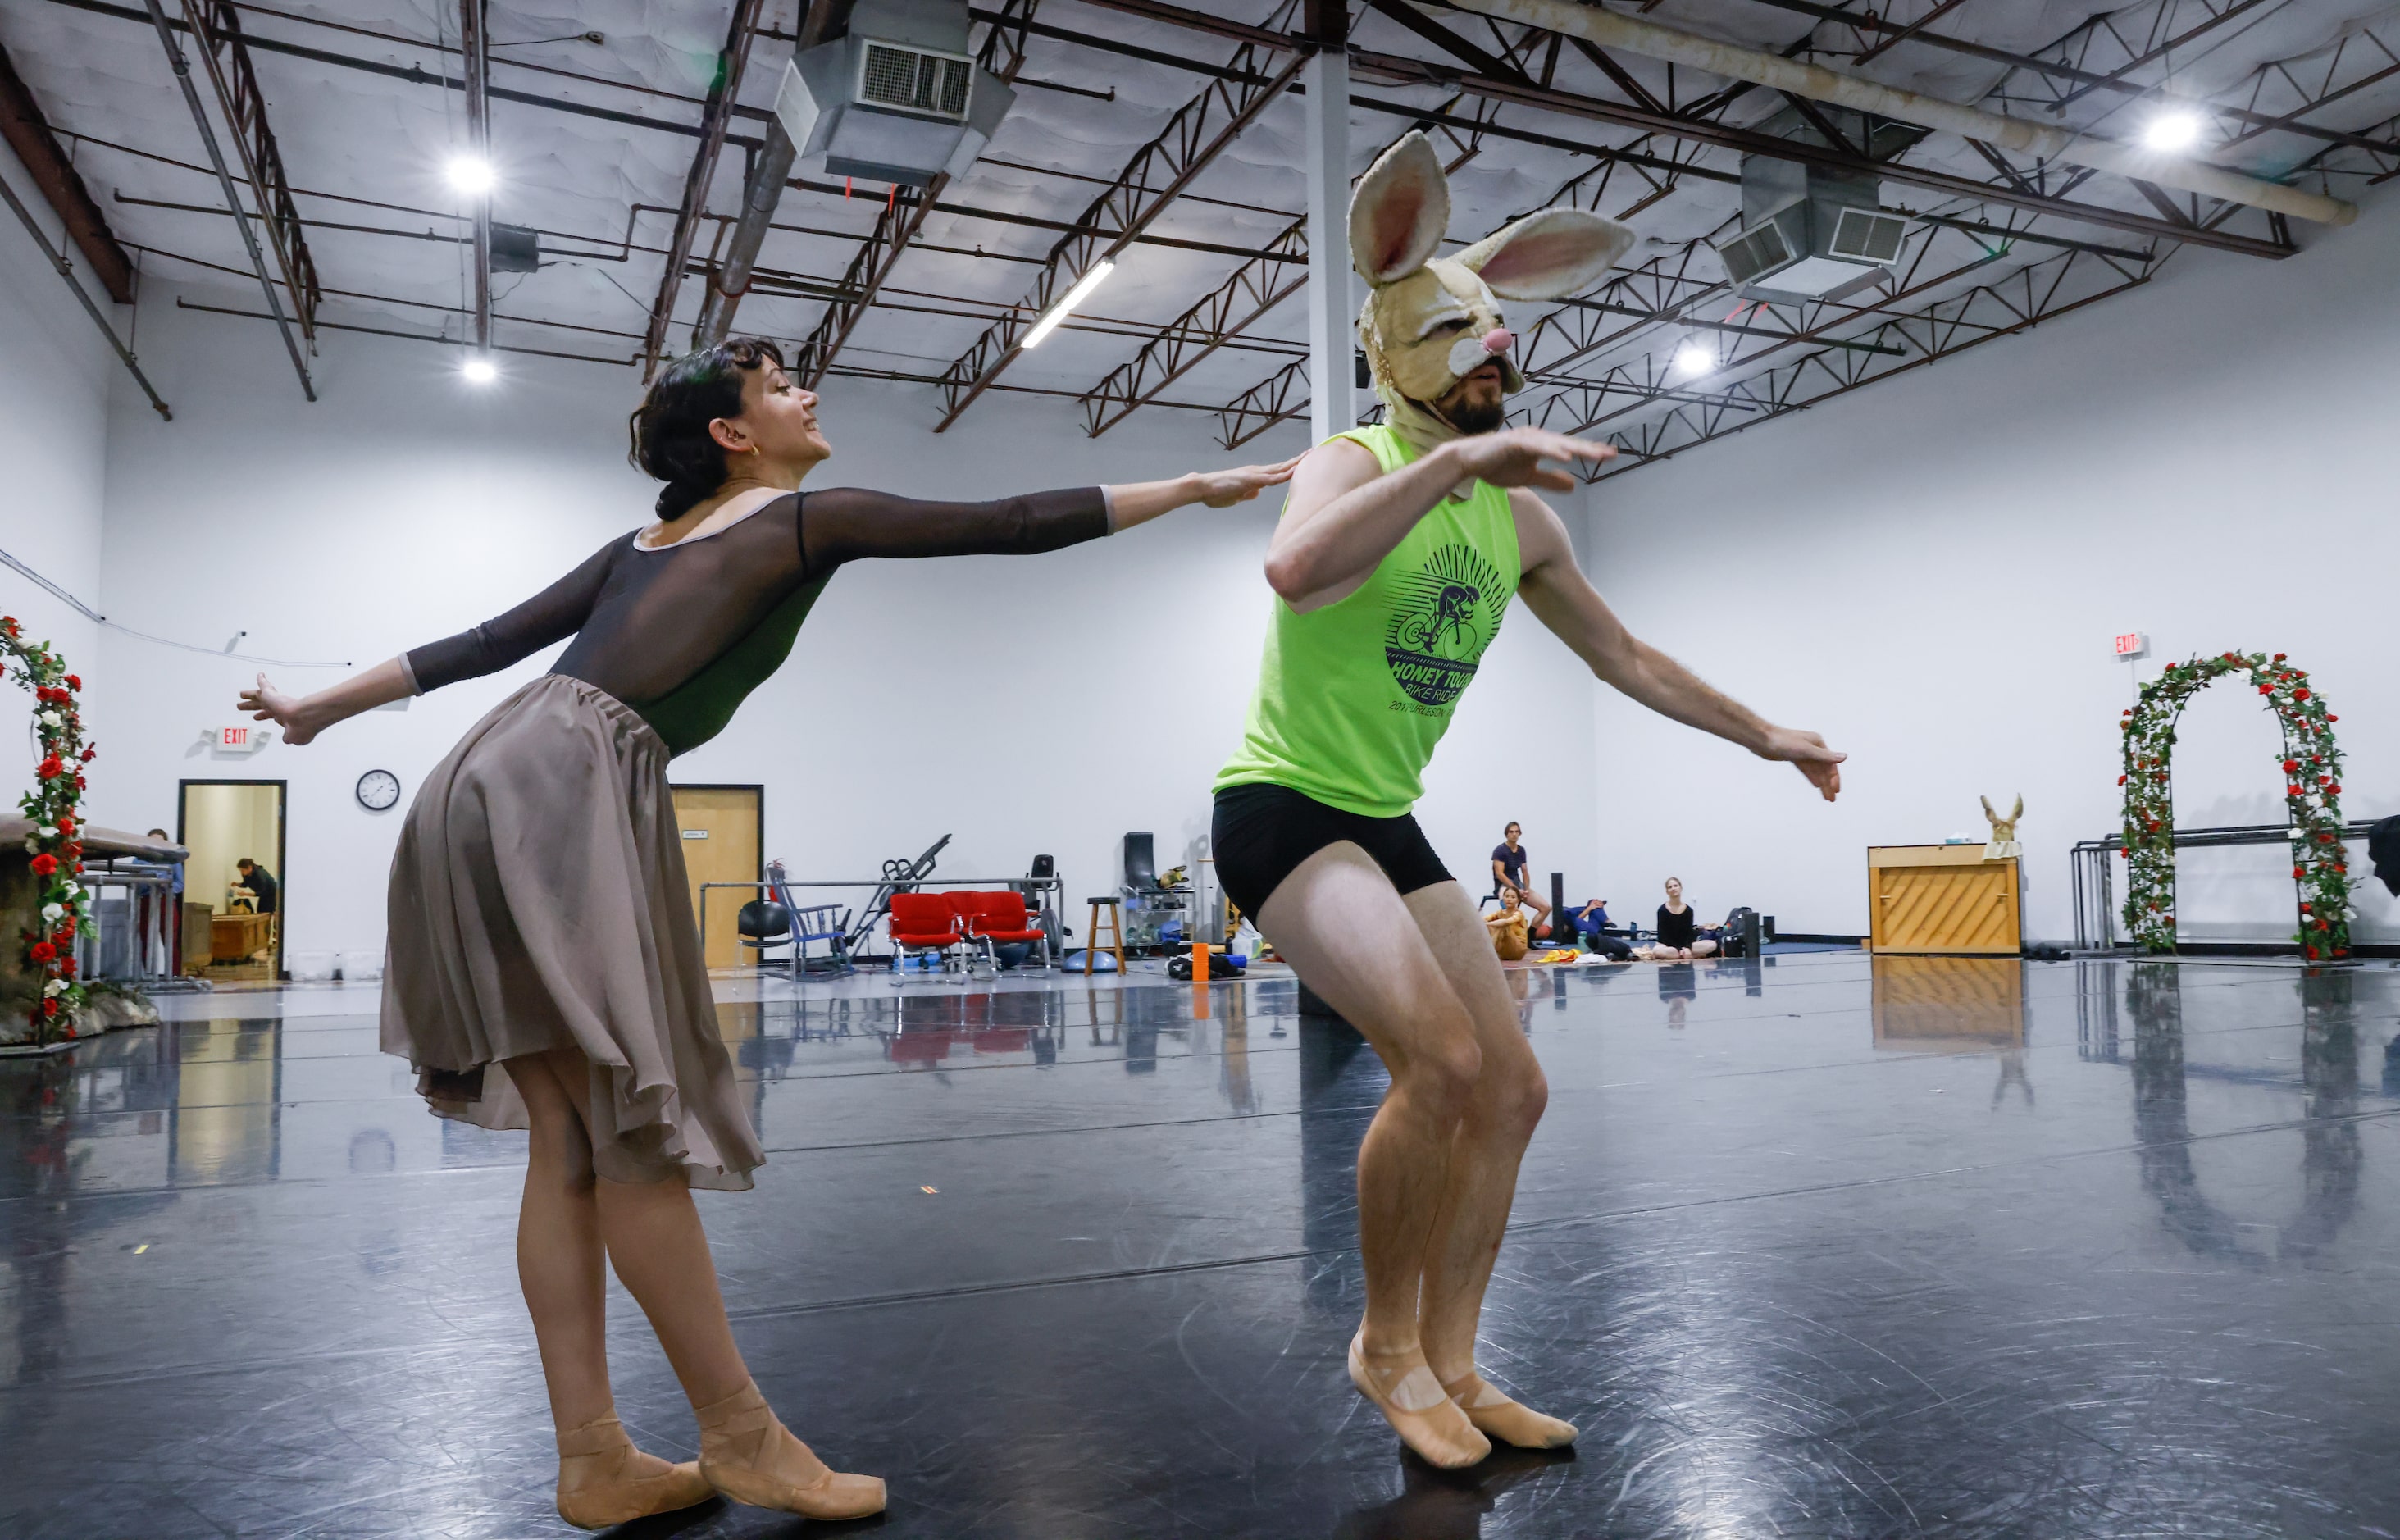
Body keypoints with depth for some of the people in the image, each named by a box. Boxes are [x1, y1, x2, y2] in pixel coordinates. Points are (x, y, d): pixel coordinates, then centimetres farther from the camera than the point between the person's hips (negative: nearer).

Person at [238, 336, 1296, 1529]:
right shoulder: (808, 519, 4)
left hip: (487, 783, 9)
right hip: (567, 791, -9)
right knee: (635, 1133, -4)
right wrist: (1199, 486, 10)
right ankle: (740, 1439, 5)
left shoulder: (646, 542, 26)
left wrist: (320, 709, 35)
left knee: (569, 1142, 6)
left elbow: (489, 642, 25)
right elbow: (1010, 526, 3)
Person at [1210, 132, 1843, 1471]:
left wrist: (1763, 734, 24)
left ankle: (1450, 1364, 17)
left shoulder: (1517, 516, 10)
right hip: (1283, 807, -8)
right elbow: (1294, 571, -38)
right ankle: (1386, 1345, 0)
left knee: (1513, 1087, 4)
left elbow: (1624, 656, 21)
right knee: (1443, 1061, -24)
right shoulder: (1352, 462, -13)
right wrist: (1457, 455, -37)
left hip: (1391, 825, 8)